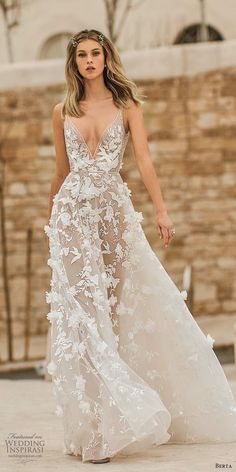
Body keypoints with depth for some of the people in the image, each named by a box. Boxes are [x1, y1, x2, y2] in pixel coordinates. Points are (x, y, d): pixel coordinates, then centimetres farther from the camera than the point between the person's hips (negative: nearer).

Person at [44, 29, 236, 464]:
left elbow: (144, 159, -5)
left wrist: (161, 209, -17)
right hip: (73, 215, 0)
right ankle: (98, 426, -10)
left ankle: (120, 417, 11)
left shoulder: (126, 104, 5)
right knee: (84, 306, -9)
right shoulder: (62, 112, 9)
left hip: (114, 211, 0)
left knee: (116, 306, 2)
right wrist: (51, 217, 23)